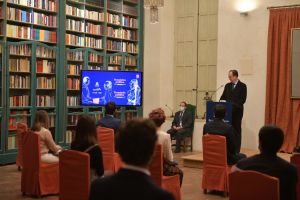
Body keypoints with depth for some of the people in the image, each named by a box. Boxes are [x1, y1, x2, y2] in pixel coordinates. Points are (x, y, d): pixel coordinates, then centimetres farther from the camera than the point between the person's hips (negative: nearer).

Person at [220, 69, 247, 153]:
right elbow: (223, 97, 14)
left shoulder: (242, 86, -2)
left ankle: (237, 150, 4)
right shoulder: (227, 85, 14)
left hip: (237, 111, -4)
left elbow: (243, 99, -10)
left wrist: (233, 105, -19)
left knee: (237, 130, 0)